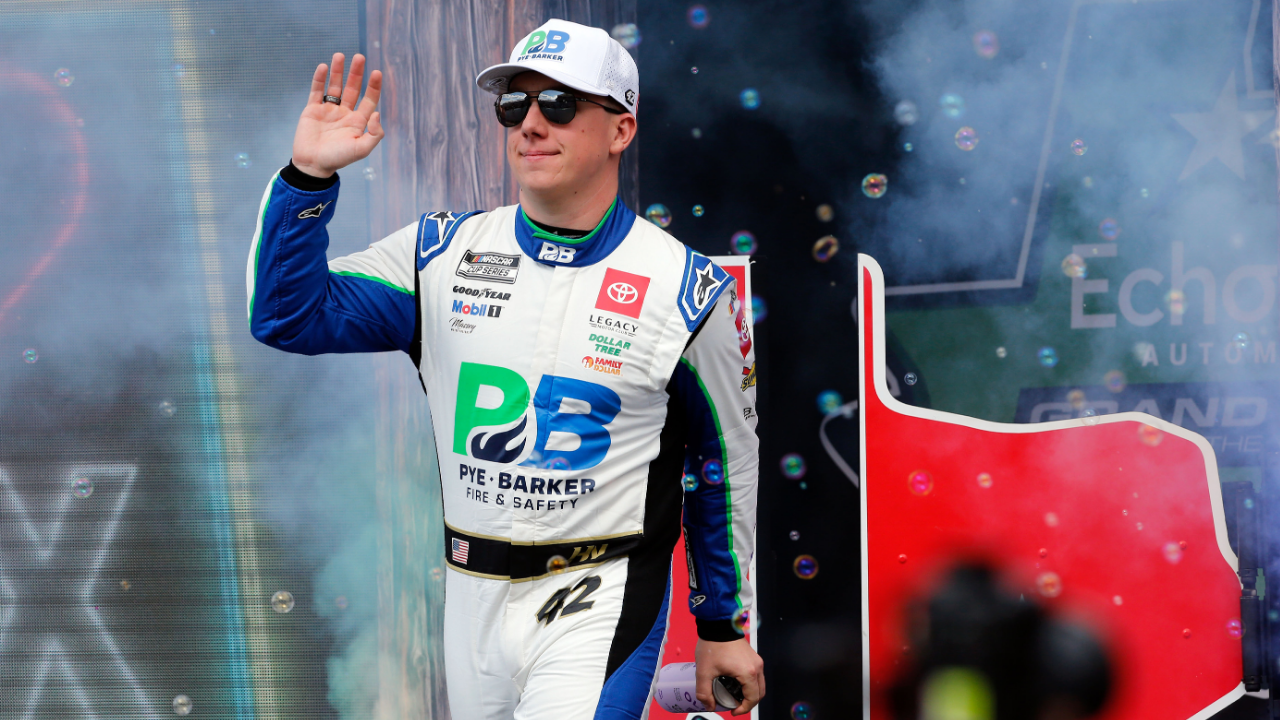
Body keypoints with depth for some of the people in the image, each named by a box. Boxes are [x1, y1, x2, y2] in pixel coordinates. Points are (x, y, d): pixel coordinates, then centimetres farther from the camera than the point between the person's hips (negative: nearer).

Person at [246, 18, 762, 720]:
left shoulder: (687, 288, -5)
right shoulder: (441, 253, 2)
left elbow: (726, 464, 4)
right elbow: (287, 315, -2)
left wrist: (722, 627, 9)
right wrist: (309, 176, -15)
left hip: (599, 603, -4)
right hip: (472, 600, 4)